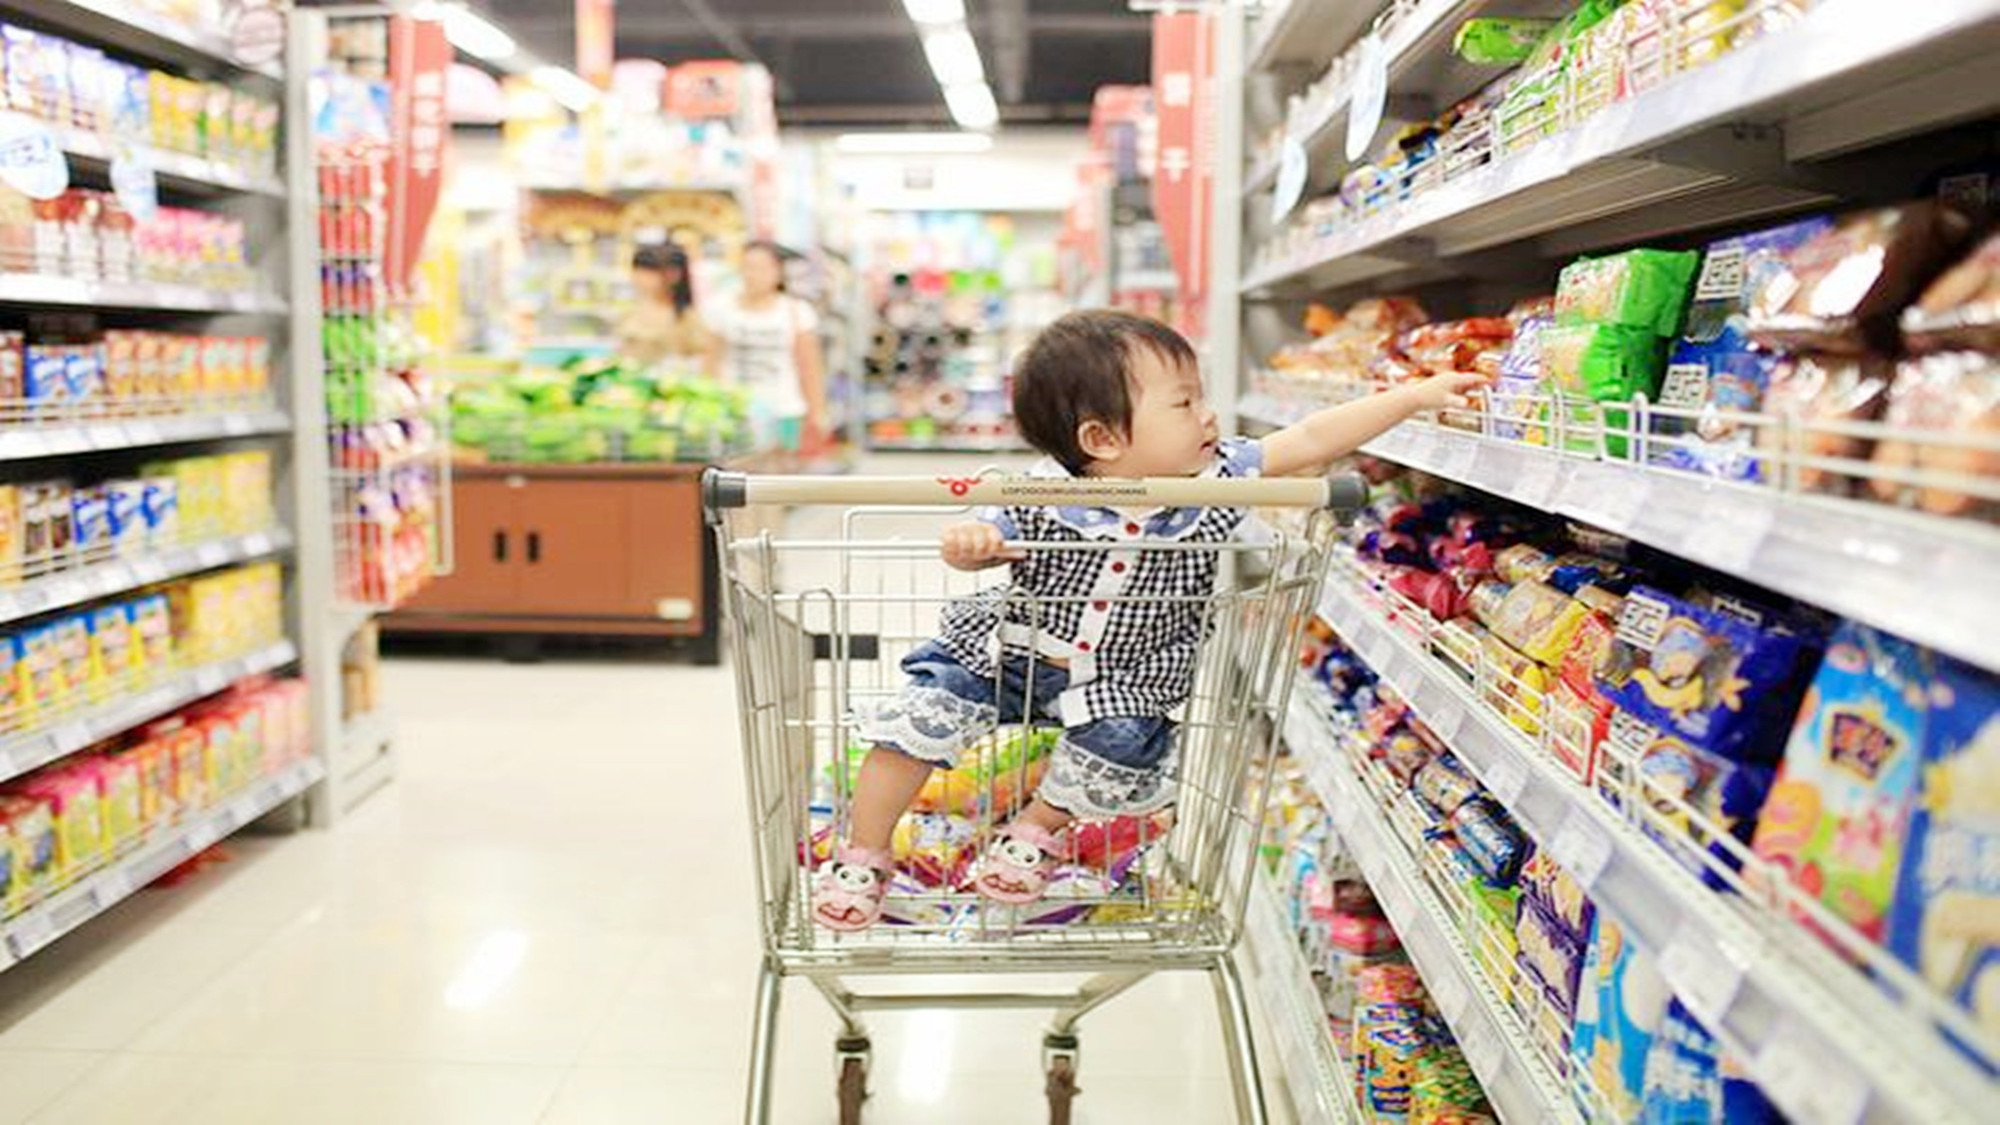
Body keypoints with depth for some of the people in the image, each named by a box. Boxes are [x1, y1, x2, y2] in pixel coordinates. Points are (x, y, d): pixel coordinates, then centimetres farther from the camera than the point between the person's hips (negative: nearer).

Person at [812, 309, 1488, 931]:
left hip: (1119, 682, 2)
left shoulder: (1215, 480, -14)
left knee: (1124, 749, -22)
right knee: (923, 714, -16)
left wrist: (1417, 395, -10)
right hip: (1000, 650, -2)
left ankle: (1039, 829, 10)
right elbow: (986, 544, -6)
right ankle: (862, 858, 4)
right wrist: (968, 542, -32)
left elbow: (1311, 442, -11)